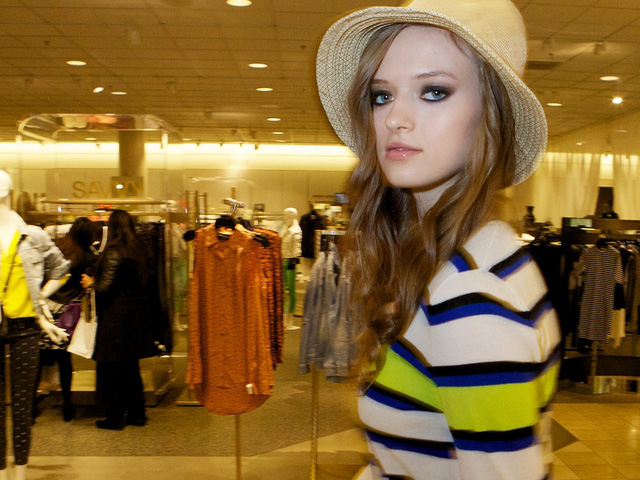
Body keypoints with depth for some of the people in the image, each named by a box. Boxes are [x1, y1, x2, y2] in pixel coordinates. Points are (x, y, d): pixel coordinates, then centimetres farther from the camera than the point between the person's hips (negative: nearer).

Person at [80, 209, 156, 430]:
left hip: (116, 315, -7)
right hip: (136, 313, 7)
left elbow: (106, 286, -18)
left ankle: (115, 417, 12)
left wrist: (91, 283, 4)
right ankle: (137, 413, 22)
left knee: (112, 367, 5)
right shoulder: (137, 250, 6)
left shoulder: (113, 251, -15)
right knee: (131, 366, 16)